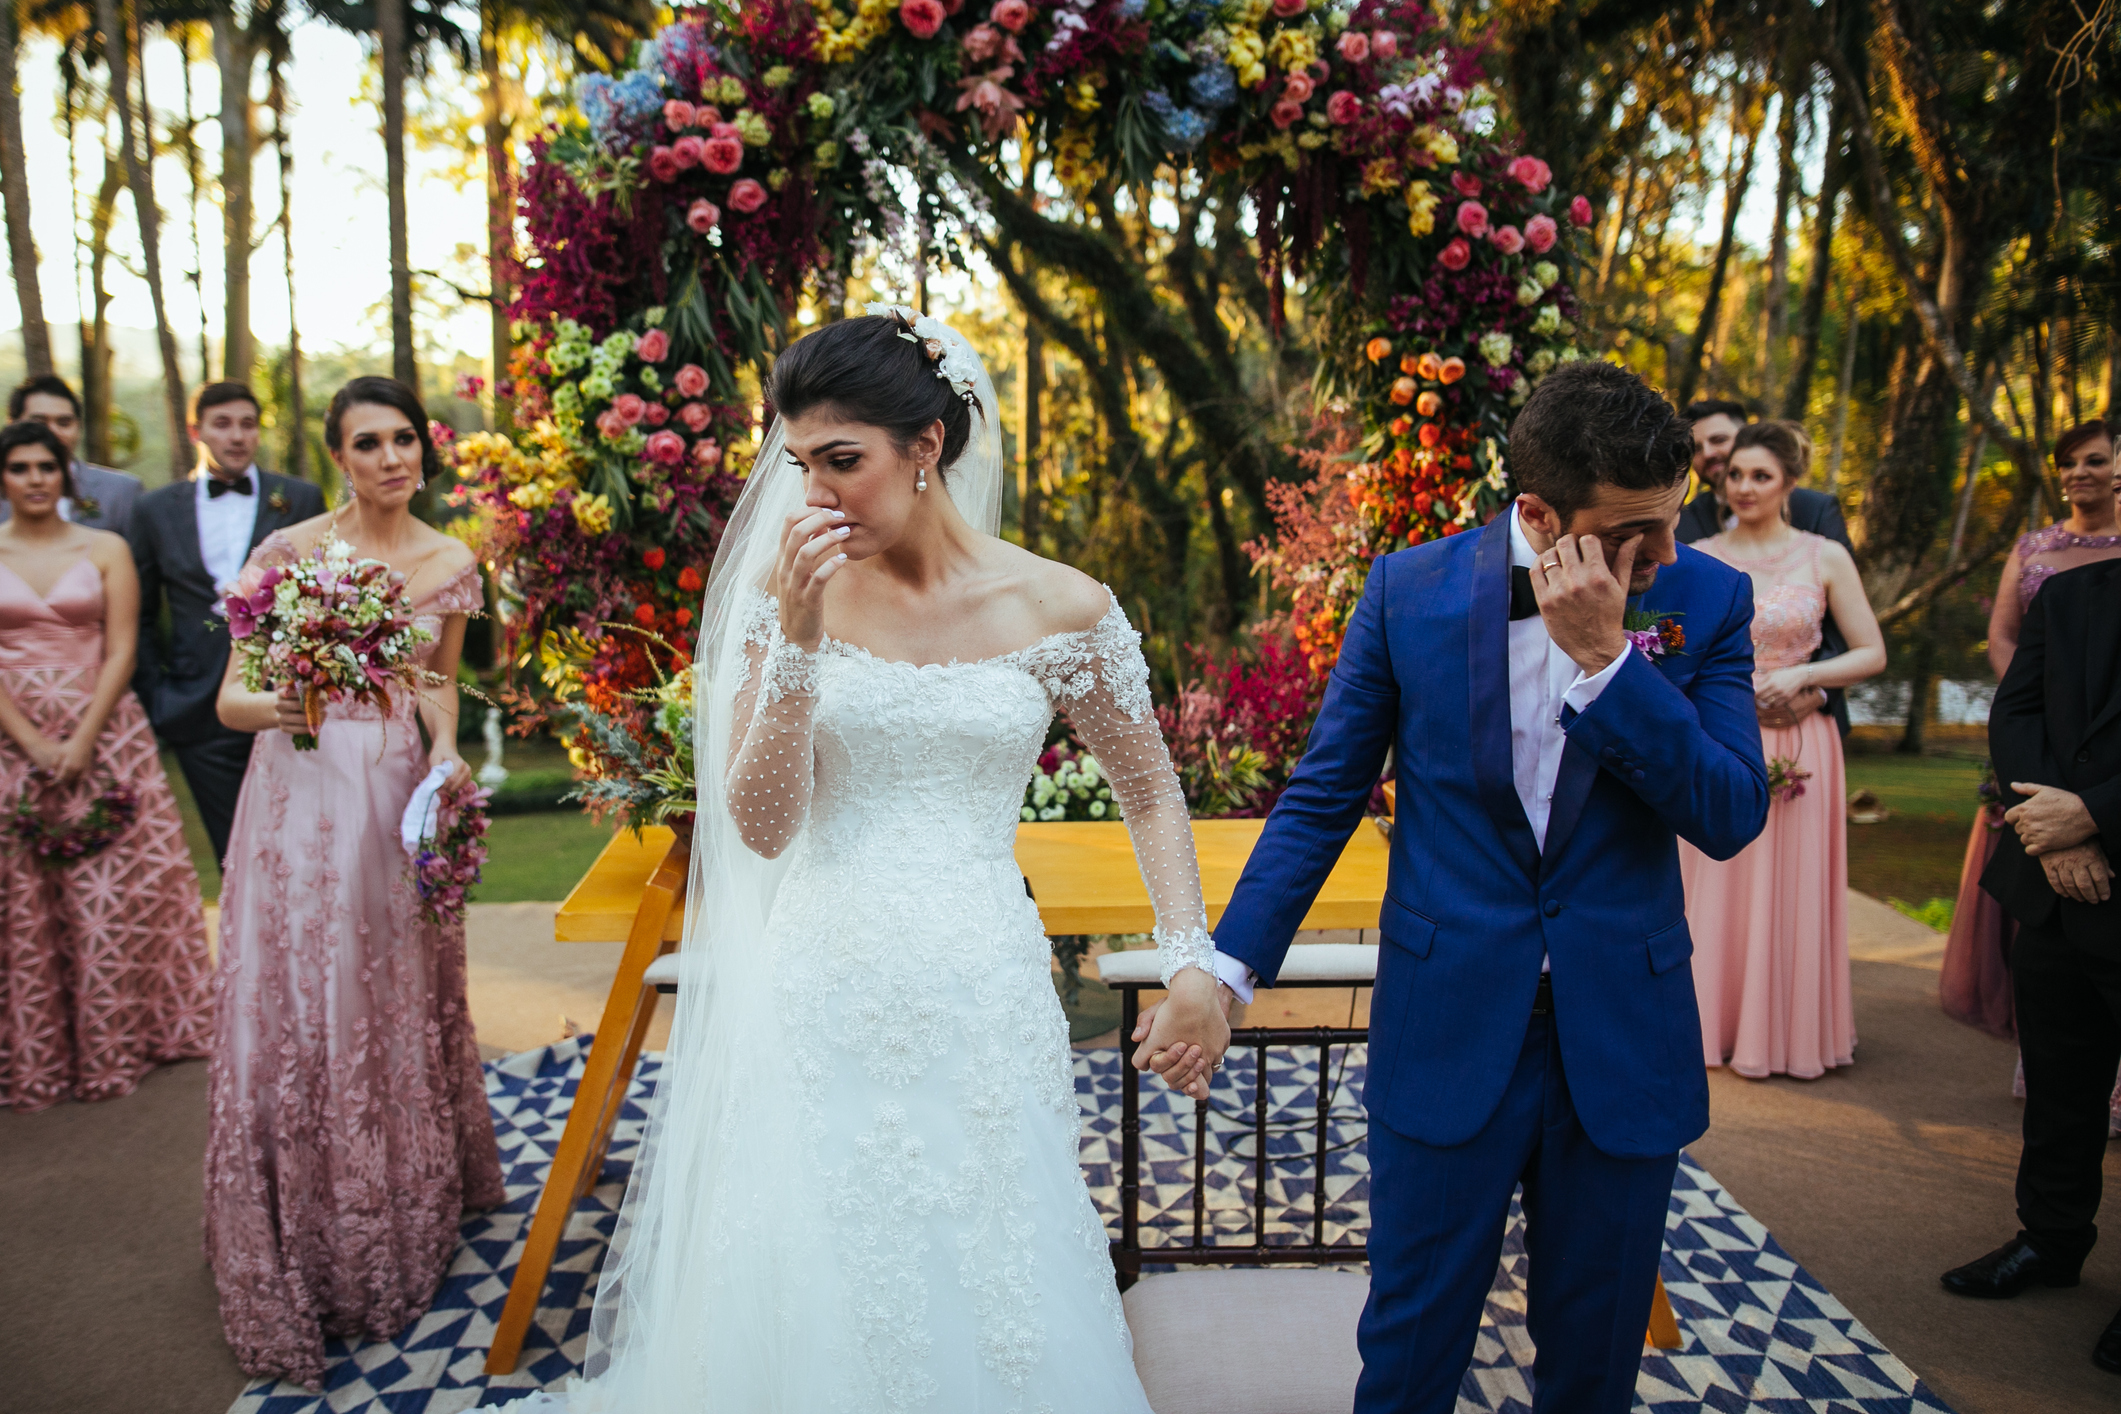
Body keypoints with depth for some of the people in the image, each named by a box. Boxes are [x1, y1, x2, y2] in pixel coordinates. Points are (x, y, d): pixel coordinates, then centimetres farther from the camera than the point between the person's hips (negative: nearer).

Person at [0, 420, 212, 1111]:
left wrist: (82, 742, -11)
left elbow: (121, 653, -2)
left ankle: (116, 1045, 12)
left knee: (112, 895, 0)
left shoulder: (106, 550, 4)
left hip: (103, 738, 0)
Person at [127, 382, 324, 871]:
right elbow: (139, 614, 14)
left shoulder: (301, 500, 5)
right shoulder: (156, 510, 9)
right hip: (201, 715, 2)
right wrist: (152, 693, 6)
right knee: (234, 856, 7)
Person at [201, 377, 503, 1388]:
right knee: (295, 1019, 3)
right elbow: (230, 698, -6)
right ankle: (305, 1255, 20)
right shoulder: (288, 552, -7)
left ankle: (406, 1219, 33)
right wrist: (277, 706, -28)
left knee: (400, 1010, 12)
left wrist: (446, 749, -3)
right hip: (302, 797, -3)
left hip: (399, 802, 3)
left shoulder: (451, 564, 4)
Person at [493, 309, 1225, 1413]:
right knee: (813, 1296, 13)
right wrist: (799, 637, -18)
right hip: (821, 992, 1)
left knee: (980, 1272, 13)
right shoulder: (790, 589, -3)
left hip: (980, 998, 0)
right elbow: (762, 826, -8)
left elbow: (1151, 793, 7)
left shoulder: (1060, 607, -5)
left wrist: (1191, 960, -3)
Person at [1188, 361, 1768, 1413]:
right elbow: (1322, 798, -3)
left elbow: (1731, 817, -13)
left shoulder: (1708, 598, -5)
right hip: (1446, 1033, -1)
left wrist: (1603, 657, -23)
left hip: (1623, 1039, 2)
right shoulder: (1408, 591, -8)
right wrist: (1225, 968, -11)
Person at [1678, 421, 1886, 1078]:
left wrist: (1802, 675, -12)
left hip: (1796, 745, -1)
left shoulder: (1825, 558, 1)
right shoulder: (1697, 558, 4)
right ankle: (1711, 1022, 20)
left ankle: (1785, 1031, 20)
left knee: (1789, 889, 5)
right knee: (1712, 887, 5)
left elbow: (1872, 653, 3)